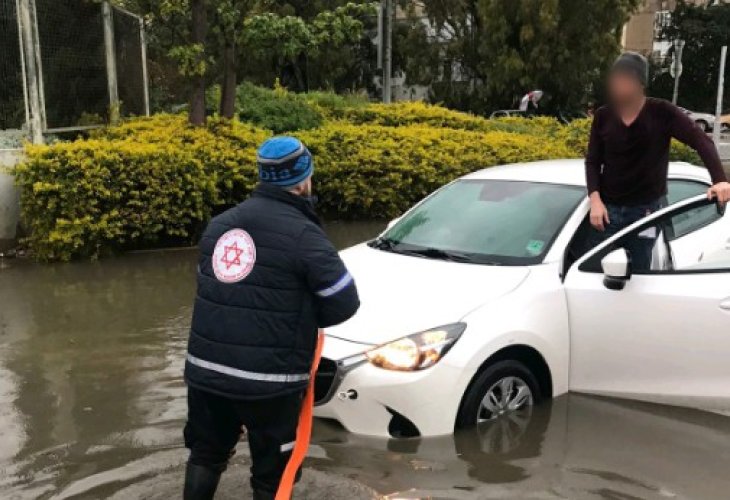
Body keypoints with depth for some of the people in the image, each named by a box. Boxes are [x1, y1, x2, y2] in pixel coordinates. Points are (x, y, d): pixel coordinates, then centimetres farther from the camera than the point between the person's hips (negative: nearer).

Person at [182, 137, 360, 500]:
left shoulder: (219, 224, 9)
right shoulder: (302, 234, -12)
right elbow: (344, 305, -9)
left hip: (206, 369, 6)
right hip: (269, 380, -6)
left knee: (205, 454, 25)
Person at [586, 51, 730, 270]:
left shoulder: (661, 113, -8)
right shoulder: (603, 116, 0)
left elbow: (701, 141, -14)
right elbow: (593, 161, 3)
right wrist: (595, 200, -12)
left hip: (646, 209, -2)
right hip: (609, 208, 2)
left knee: (639, 270, 3)